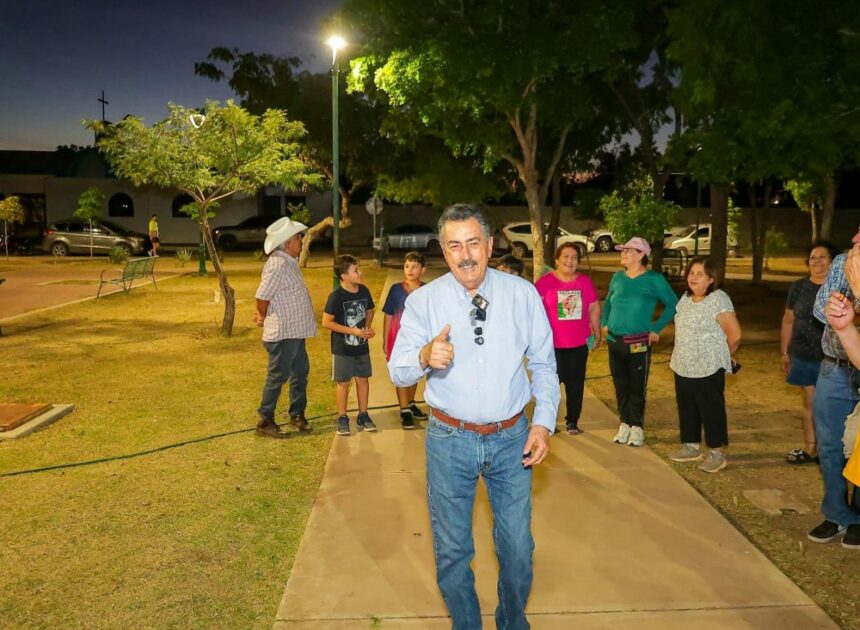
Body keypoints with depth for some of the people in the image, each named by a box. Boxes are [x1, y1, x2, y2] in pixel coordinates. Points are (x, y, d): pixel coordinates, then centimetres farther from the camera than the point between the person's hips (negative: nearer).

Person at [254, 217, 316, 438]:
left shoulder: (290, 261, 9)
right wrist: (264, 319, -6)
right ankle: (265, 421, 13)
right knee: (277, 376, 1)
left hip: (296, 331, 10)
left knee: (300, 372, 18)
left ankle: (297, 414, 32)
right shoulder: (278, 265, -22)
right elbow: (262, 297, -21)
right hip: (283, 333, -10)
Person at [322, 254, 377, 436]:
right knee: (343, 382, 6)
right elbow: (326, 322, -18)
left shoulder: (364, 291, -3)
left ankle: (363, 415, 25)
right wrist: (353, 331, -20)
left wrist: (368, 326, -5)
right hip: (342, 348, -5)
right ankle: (342, 418, 19)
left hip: (361, 346, 5)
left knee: (363, 379, 11)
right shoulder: (337, 296, -18)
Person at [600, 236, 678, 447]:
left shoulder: (654, 279, -7)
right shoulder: (618, 277, 7)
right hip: (614, 341, 4)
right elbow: (608, 302, 21)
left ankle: (636, 427, 15)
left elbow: (672, 305, -2)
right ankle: (624, 424, 22)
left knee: (637, 388, 3)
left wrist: (656, 329, -5)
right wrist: (604, 323, 9)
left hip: (639, 343, -4)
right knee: (620, 386, 10)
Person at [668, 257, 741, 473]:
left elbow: (735, 335, -14)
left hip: (708, 369, -7)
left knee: (711, 411, 2)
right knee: (687, 409, 15)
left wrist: (720, 356, 0)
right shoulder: (686, 298, 8)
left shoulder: (718, 299, -15)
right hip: (682, 366, 7)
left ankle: (716, 454, 12)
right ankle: (691, 447, 28)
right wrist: (682, 355, 16)